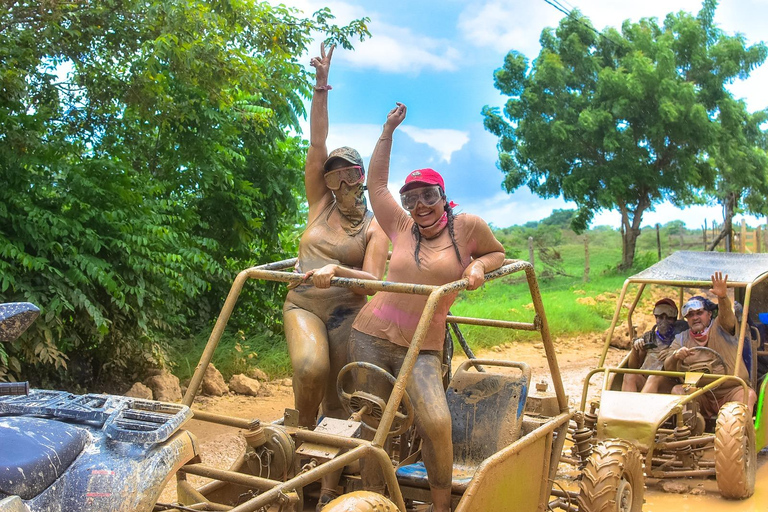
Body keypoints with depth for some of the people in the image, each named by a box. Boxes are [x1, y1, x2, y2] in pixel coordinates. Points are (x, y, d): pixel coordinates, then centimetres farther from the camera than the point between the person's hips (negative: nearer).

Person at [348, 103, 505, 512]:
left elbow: (498, 253, 19)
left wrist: (478, 265, -4)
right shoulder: (402, 228, 10)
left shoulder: (467, 227, 3)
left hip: (421, 348, -3)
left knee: (436, 421, -21)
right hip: (371, 336, 3)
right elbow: (376, 183, 20)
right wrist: (388, 131, 19)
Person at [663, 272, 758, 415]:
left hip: (731, 391, -2)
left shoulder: (720, 327, 7)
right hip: (700, 395, 2)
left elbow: (726, 316, -17)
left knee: (748, 394, -28)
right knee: (677, 390, -23)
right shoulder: (681, 339, 13)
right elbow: (668, 368, 4)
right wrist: (675, 356, -20)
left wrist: (722, 297, -39)